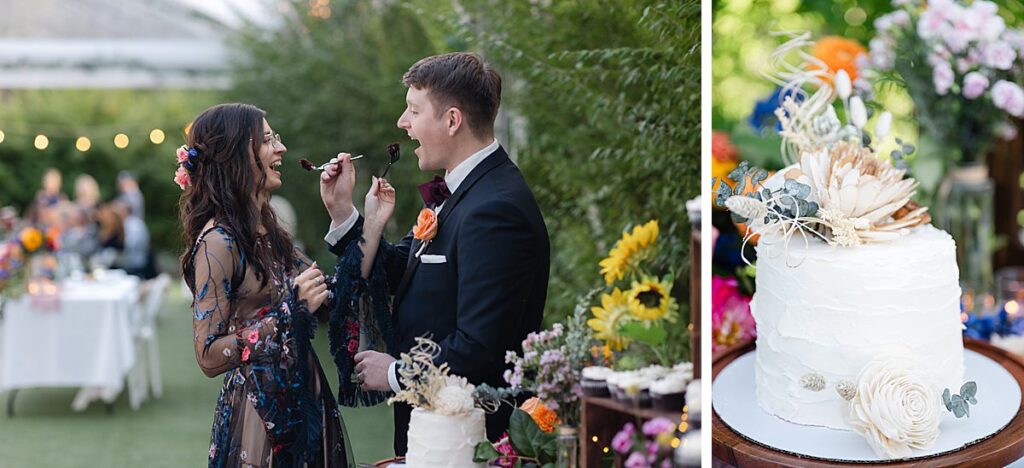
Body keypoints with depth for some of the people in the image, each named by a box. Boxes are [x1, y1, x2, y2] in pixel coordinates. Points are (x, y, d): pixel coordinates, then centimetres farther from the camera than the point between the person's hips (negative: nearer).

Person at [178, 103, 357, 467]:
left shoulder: (265, 229, 9)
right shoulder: (218, 241, -16)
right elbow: (209, 357, -18)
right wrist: (289, 311, -22)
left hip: (303, 404, 8)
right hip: (259, 411, -8)